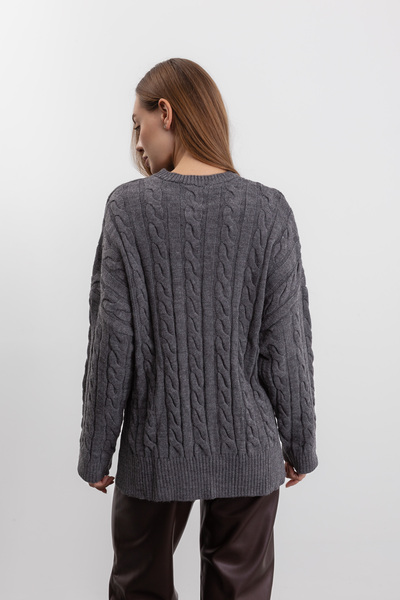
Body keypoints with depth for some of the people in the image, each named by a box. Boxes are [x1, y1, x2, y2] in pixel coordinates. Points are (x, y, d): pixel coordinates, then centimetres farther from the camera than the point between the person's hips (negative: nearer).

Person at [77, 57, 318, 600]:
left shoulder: (129, 207, -11)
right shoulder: (269, 210, -8)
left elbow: (112, 344, -10)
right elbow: (286, 346, -6)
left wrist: (96, 451, 2)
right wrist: (300, 443, 7)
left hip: (156, 450, 0)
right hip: (248, 452, 1)